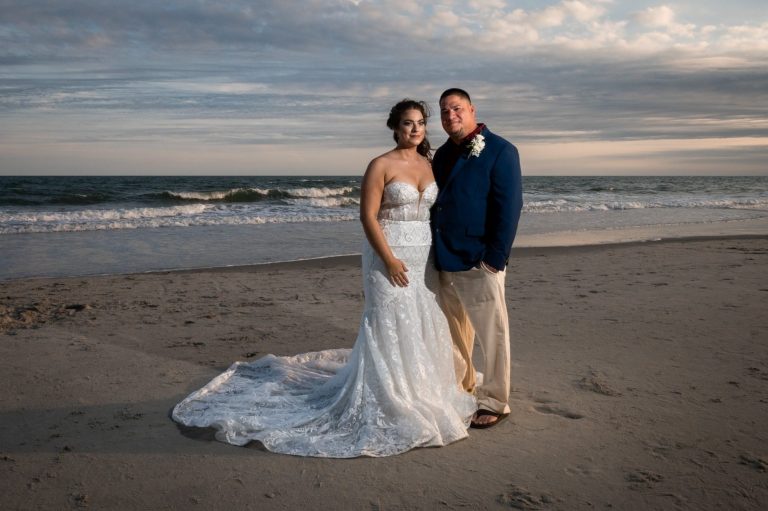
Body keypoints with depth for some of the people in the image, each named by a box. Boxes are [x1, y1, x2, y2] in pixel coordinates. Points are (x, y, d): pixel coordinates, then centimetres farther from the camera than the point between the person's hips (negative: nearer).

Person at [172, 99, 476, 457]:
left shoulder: (429, 165, 10)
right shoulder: (381, 165, -8)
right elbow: (368, 216, -13)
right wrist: (390, 259, -17)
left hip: (426, 257, 6)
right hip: (390, 255, -6)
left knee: (422, 325, 10)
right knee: (389, 327, -2)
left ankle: (419, 393, 25)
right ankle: (387, 403, 10)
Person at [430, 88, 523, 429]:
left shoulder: (499, 151, -7)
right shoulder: (443, 154, 14)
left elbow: (509, 207, -13)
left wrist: (495, 258, -18)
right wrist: (436, 253, 12)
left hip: (479, 262, -7)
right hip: (445, 261, 7)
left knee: (491, 334, 3)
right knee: (455, 332, 18)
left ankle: (494, 403, 16)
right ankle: (461, 389, 35)